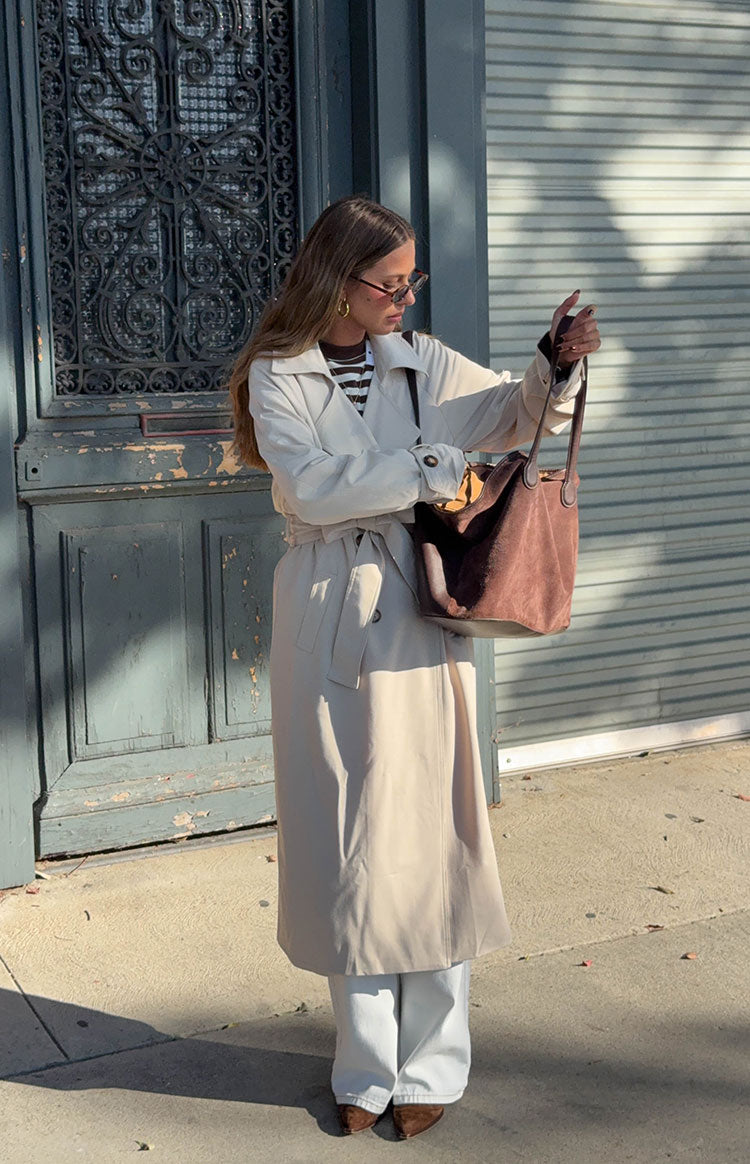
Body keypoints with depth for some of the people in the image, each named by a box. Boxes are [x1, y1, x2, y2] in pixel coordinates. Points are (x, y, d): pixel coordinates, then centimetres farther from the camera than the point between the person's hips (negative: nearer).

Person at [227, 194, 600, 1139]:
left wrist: (559, 360, -9)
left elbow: (513, 416, 10)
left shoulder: (418, 362, 7)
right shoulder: (277, 377, -1)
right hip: (328, 624, -1)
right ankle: (367, 1062, 22)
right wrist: (431, 470, -16)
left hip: (419, 613, 2)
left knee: (429, 829, 4)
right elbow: (313, 487, -14)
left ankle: (431, 1061, 18)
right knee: (347, 840, 6)